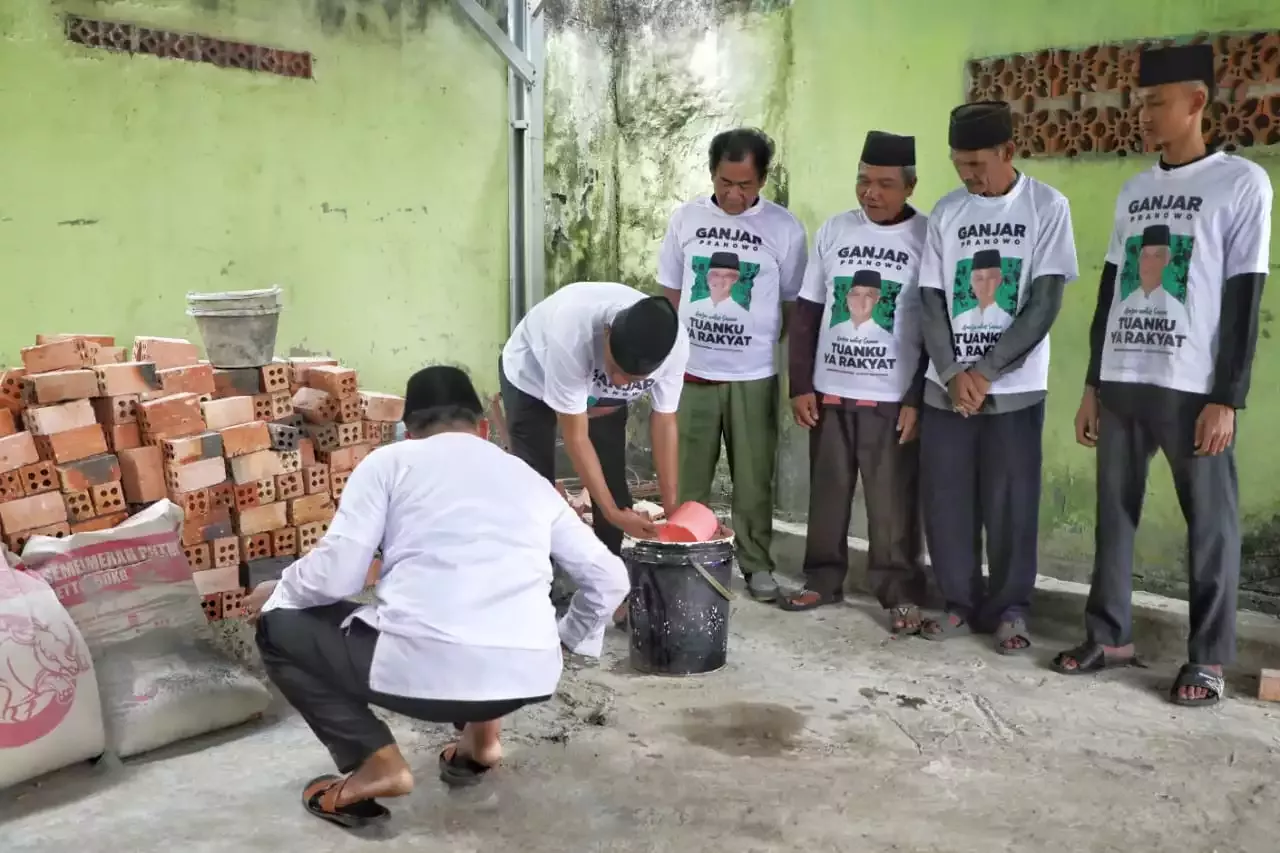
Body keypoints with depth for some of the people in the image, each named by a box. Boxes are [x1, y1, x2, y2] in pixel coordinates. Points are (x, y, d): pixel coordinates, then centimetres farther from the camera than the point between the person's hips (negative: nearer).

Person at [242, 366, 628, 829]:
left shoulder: (390, 461, 10)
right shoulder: (529, 478, 20)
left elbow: (335, 575, 2)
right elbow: (610, 579, 19)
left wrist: (277, 592, 23)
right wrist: (567, 639, 37)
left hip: (422, 670, -5)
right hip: (529, 678, 5)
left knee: (279, 626, 21)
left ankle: (376, 762, 8)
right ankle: (481, 734, 24)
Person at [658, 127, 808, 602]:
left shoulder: (784, 228, -3)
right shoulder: (686, 219, 2)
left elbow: (794, 304, 4)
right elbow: (670, 292, 9)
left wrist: (767, 345, 0)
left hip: (754, 376, -1)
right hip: (691, 371, 2)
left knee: (753, 478, 7)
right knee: (687, 476, 7)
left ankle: (757, 564, 20)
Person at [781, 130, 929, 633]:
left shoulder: (928, 237, -5)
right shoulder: (833, 231, 6)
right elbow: (806, 314, 8)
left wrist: (919, 399, -10)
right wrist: (800, 385, 2)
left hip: (893, 398, -4)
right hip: (829, 392, 4)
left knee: (893, 502, 1)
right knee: (827, 493, 11)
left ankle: (901, 593, 13)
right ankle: (823, 580, 25)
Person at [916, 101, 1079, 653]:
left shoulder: (1047, 206, -2)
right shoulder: (946, 212, 7)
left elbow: (1045, 303, -7)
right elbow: (931, 301, 5)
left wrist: (985, 372, -11)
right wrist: (953, 373, -9)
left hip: (1014, 385, -3)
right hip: (947, 384, 3)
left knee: (1010, 502, 0)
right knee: (945, 498, 4)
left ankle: (1010, 610, 15)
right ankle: (960, 603, 19)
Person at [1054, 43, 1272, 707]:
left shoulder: (1242, 183, -2)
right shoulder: (1132, 191, 15)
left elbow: (1244, 300, -6)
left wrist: (1227, 399, -11)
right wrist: (1092, 385, 12)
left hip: (1193, 388, -5)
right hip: (1121, 383, 6)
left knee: (1209, 522, 1)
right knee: (1114, 512, 8)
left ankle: (1209, 657, 11)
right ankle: (1109, 635, 19)